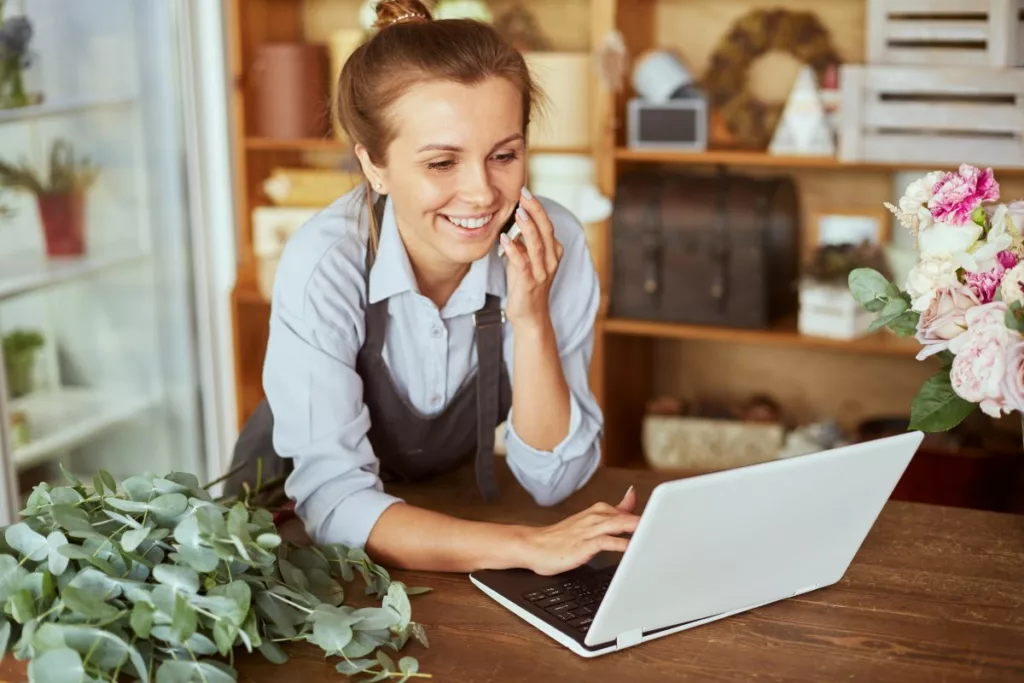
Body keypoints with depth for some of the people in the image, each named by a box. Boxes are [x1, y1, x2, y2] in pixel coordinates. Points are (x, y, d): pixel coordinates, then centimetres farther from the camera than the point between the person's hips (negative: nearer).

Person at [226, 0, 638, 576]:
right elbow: (333, 499, -31)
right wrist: (526, 547, -43)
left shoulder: (555, 245, -22)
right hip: (297, 519, -2)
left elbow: (552, 481, -18)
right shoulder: (323, 264, -28)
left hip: (448, 507, 2)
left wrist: (532, 318, -33)